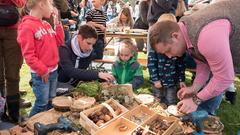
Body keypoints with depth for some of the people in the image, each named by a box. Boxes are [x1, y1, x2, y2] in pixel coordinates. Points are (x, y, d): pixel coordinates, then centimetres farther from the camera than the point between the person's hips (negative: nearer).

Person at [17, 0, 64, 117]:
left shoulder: (46, 25, 10)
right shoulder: (27, 26, -15)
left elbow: (59, 41, 12)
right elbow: (28, 54, -17)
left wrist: (57, 22, 6)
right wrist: (42, 70, -14)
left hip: (53, 70, 7)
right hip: (40, 74, -7)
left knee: (51, 102, 17)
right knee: (42, 104, 3)